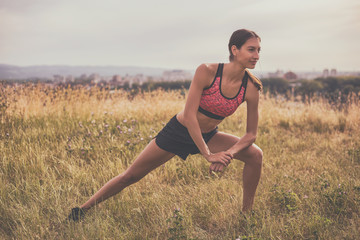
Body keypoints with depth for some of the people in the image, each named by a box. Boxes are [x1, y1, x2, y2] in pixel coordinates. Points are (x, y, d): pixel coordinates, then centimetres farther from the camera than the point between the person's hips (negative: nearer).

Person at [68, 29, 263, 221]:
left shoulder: (251, 88, -16)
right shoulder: (207, 72, -26)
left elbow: (251, 134, -9)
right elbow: (189, 115, -28)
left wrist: (230, 153, -28)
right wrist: (208, 155, -30)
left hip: (208, 136, 3)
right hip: (179, 131, -3)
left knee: (255, 155, -15)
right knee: (131, 175, 1)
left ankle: (246, 213, 2)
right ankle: (83, 209, 19)